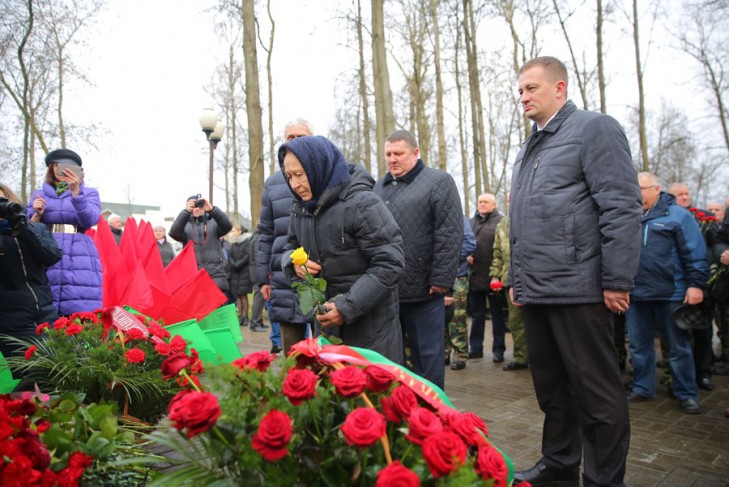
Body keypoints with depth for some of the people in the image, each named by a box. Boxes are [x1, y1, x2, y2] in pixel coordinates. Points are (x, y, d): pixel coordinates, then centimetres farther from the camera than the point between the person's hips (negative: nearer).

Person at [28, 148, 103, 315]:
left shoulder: (89, 193, 13)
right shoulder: (39, 194, 19)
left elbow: (90, 220, -6)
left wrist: (76, 192, -17)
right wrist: (38, 214, -2)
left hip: (79, 258, -2)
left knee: (81, 312, -12)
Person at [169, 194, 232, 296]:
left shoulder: (213, 222, 10)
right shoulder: (185, 225, 9)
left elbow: (227, 226, -9)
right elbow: (174, 232, -11)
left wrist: (212, 209, -22)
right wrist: (186, 212, -22)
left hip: (216, 273, 0)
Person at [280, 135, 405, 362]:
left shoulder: (362, 204, -19)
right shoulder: (301, 209, 5)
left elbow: (389, 264, -20)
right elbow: (291, 247, 18)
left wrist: (348, 307, -23)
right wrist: (294, 262, -7)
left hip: (370, 319, -6)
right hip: (326, 316, 6)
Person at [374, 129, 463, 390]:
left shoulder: (438, 181, -1)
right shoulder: (379, 187, 17)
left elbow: (450, 234, -9)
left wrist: (441, 280, -14)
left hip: (422, 292, -5)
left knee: (427, 357, 6)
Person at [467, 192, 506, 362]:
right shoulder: (471, 222, 15)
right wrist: (466, 255, 1)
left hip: (493, 277, -5)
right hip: (474, 277, 6)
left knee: (497, 315, 7)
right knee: (476, 315, 13)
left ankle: (498, 349, 15)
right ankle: (476, 348, 22)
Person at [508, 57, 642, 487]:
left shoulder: (593, 129, -4)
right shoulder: (530, 148, 20)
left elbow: (622, 208, -13)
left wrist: (617, 282, -16)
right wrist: (517, 278, 21)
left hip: (577, 288, -8)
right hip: (535, 290, 8)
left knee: (596, 389, 3)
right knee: (551, 386, 16)